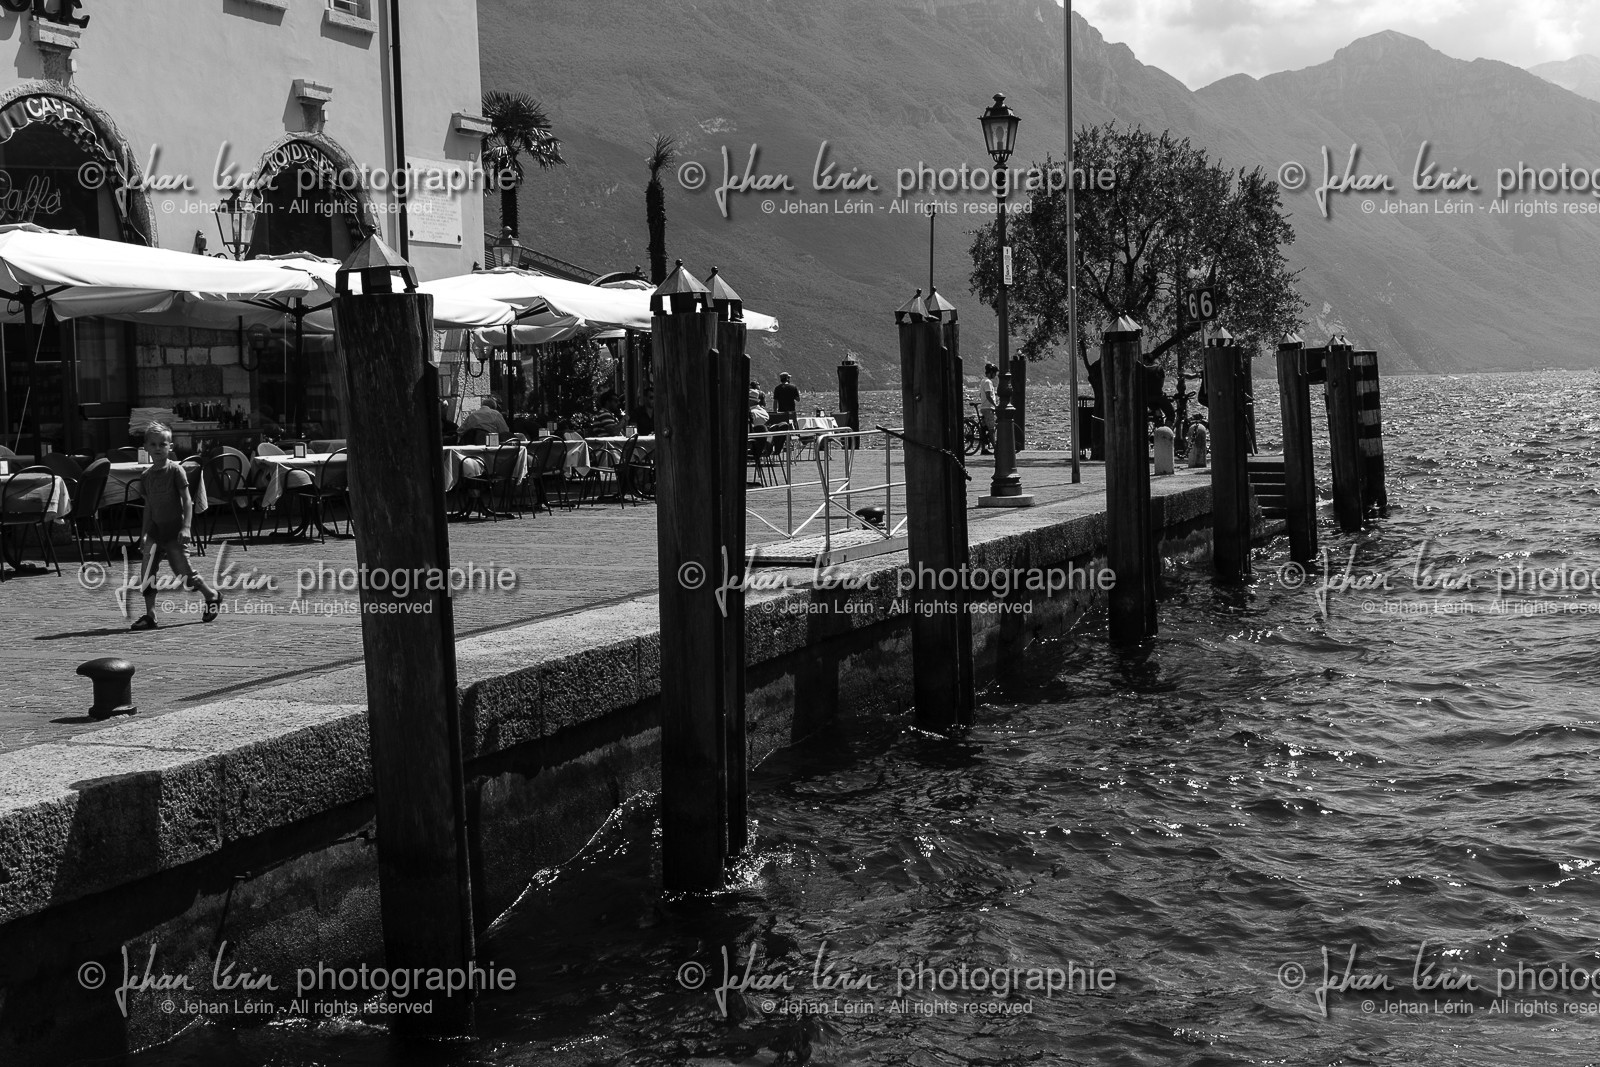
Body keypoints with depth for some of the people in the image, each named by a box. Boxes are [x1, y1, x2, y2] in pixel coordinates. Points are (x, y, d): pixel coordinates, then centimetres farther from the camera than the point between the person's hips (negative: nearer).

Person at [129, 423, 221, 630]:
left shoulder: (175, 471, -8)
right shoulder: (146, 476, 7)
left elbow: (187, 500, -9)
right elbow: (148, 506, 14)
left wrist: (186, 527, -18)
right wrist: (144, 533, 9)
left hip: (175, 531, -5)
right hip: (155, 531, 5)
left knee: (184, 573, -3)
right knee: (147, 570, -10)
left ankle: (212, 596, 23)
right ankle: (149, 615, -4)